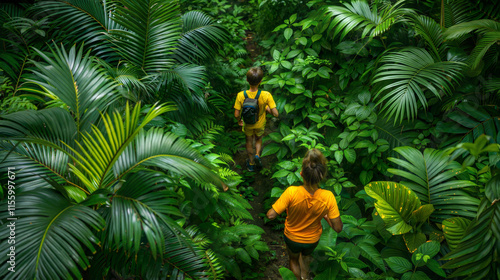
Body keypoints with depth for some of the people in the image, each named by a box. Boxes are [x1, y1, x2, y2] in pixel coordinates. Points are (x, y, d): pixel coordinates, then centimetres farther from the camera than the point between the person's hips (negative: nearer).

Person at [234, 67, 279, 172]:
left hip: (247, 124, 0)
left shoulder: (241, 95, -30)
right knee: (259, 139, 33)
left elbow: (237, 115, -22)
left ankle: (251, 164, 42)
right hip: (260, 124, 0)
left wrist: (239, 120, 1)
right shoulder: (266, 95, -33)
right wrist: (267, 109, -8)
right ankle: (257, 154, 12)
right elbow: (275, 114, -30)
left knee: (249, 142, 27)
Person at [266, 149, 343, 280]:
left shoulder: (292, 192, -39)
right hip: (312, 240, 2)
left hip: (292, 238, -2)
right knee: (305, 256, 38)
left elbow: (271, 215, -31)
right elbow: (338, 228, -23)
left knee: (294, 260, 33)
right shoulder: (328, 197, -33)